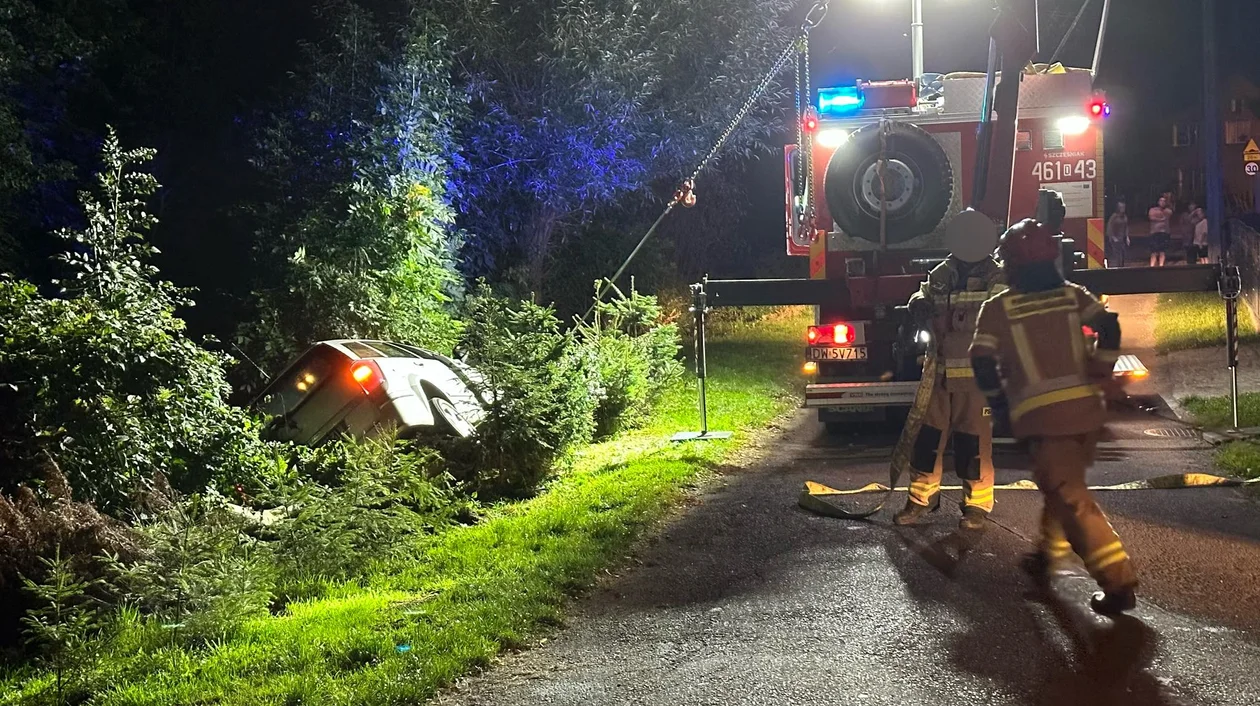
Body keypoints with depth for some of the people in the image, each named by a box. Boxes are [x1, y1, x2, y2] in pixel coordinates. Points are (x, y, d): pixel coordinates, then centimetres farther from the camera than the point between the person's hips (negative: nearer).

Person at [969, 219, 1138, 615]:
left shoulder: (997, 309, 1)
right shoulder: (1072, 295, 9)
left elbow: (983, 362, -4)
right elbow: (1108, 327, -4)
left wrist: (999, 404, 9)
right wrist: (1100, 373, 6)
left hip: (1041, 415, -5)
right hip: (1086, 407, 5)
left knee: (1071, 498, -5)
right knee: (1061, 484, 25)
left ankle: (1117, 581, -12)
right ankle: (1048, 556, 36)